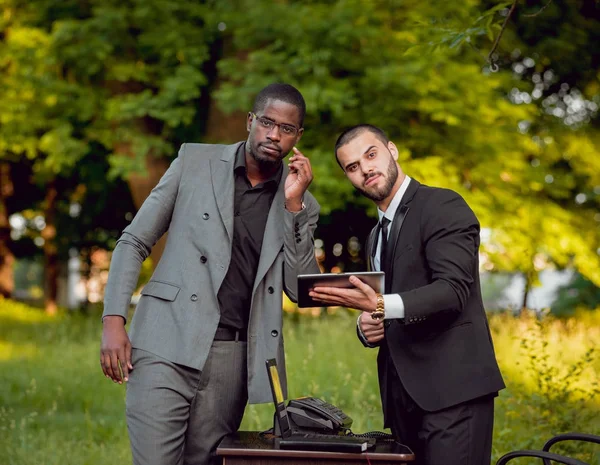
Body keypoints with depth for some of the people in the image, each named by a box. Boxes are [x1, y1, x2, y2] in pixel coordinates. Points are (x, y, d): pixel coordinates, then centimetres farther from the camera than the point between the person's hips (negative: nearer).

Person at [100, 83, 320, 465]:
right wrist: (113, 321, -4)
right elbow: (134, 242, 7)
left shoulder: (302, 205, 11)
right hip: (167, 345, -2)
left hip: (231, 358, 2)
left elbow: (302, 290, 3)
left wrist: (293, 204, -4)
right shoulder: (194, 161, 7)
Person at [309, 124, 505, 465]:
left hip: (452, 389, -8)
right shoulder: (377, 236, 22)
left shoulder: (444, 207, -4)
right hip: (403, 396, 8)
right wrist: (368, 327, 5)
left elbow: (453, 290, -16)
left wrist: (381, 306, -29)